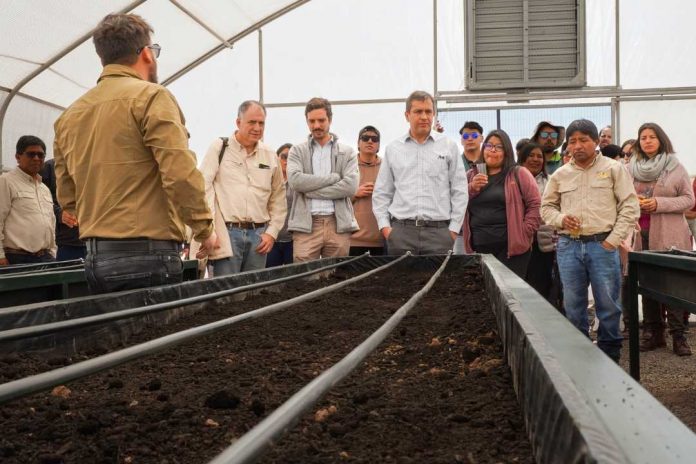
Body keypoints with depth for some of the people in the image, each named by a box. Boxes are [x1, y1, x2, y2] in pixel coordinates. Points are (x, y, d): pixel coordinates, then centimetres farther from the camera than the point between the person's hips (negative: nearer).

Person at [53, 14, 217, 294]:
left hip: (95, 259, 7)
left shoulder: (69, 115, 13)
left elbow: (67, 197, 16)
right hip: (148, 254, -7)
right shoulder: (150, 96, -7)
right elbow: (181, 173, -15)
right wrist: (204, 230, -3)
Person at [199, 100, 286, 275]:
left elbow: (278, 199, 17)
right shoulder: (219, 148, 2)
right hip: (227, 231, -4)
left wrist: (272, 232, 7)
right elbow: (203, 188, -5)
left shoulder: (270, 156, 13)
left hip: (258, 235, 4)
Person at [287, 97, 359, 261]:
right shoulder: (297, 151, 11)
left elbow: (351, 186, -4)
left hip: (339, 224, 1)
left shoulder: (347, 152, 11)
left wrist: (311, 191, -6)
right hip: (306, 224, -1)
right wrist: (333, 177, -5)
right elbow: (295, 180, -7)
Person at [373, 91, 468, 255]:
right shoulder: (393, 149, 13)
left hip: (438, 231, -1)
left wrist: (453, 229, 0)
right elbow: (381, 193, 14)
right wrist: (385, 226, 3)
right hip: (401, 231, 1)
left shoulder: (449, 147, 9)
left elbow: (459, 191, 7)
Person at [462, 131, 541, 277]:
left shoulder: (519, 174, 6)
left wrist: (524, 232, -8)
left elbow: (535, 204, 1)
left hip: (512, 248, -3)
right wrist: (471, 188, -5)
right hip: (478, 249, 3)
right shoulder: (470, 176, 17)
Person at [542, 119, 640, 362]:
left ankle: (609, 355, 15)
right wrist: (561, 219, -4)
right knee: (573, 305, 8)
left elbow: (630, 206, -1)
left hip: (603, 245, -2)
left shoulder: (613, 169, 2)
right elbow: (546, 207, 18)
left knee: (608, 305, 2)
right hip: (568, 246, 3)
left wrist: (614, 239, -8)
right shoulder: (560, 175, 10)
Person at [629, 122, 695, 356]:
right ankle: (652, 332, 13)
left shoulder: (675, 167, 2)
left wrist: (659, 203, -13)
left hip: (669, 236, -3)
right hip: (641, 235, 3)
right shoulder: (631, 168, 9)